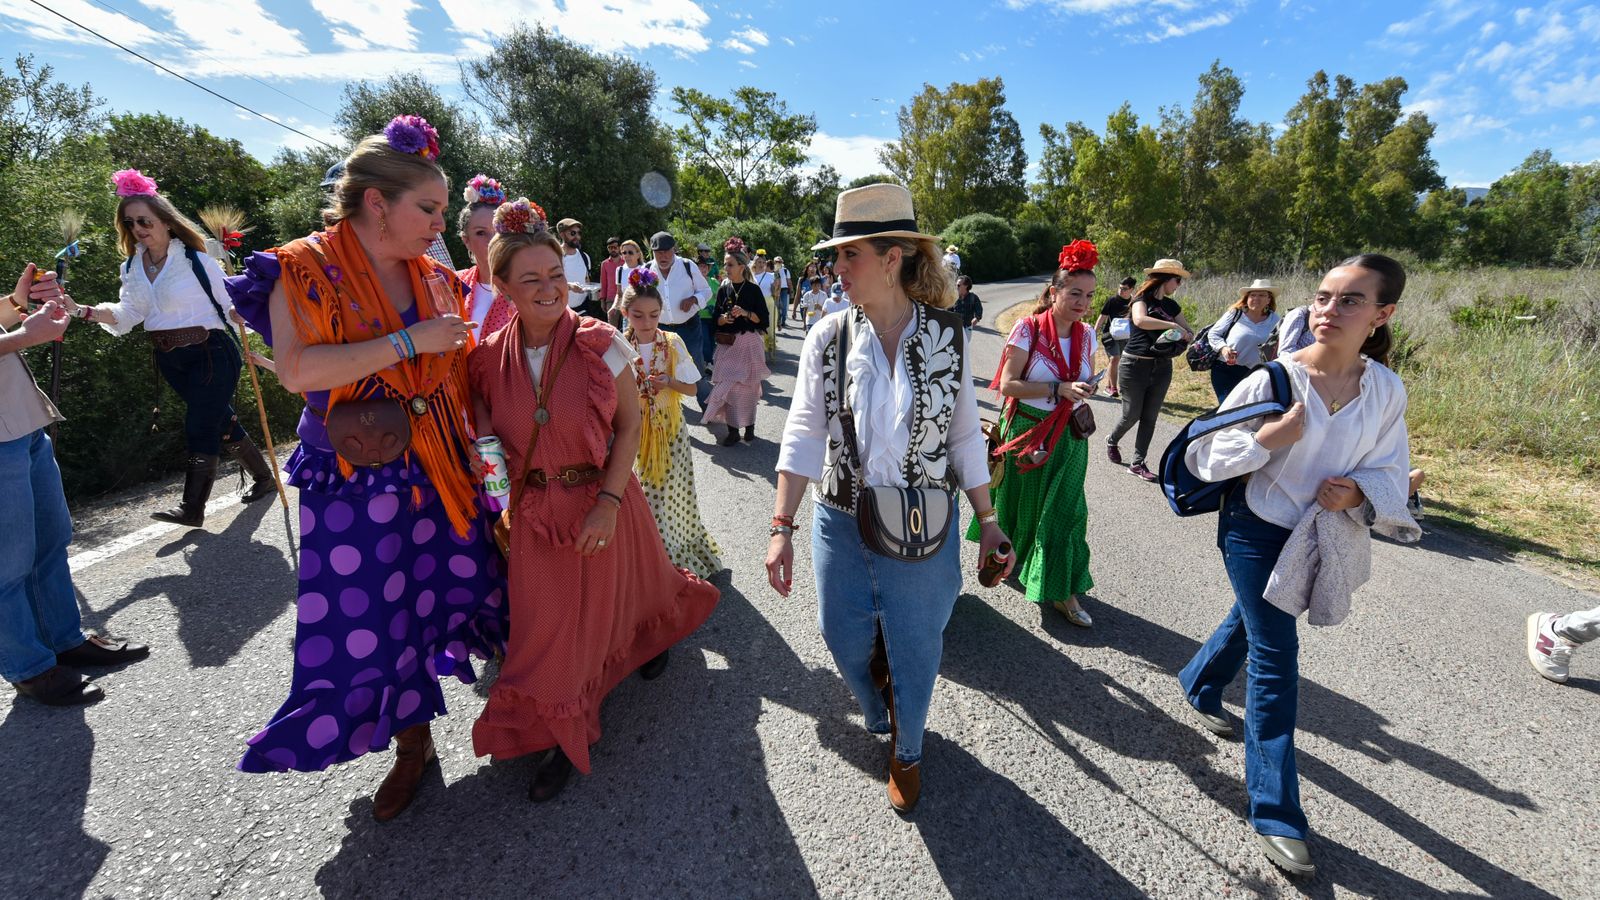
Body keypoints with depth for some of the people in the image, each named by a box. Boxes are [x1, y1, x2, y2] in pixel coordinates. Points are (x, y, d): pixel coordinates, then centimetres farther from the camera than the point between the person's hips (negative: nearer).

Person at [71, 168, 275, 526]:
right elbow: (126, 314, 4)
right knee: (221, 421, 13)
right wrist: (80, 310, -10)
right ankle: (263, 477, 27)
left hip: (210, 352, -6)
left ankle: (192, 506, -3)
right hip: (171, 359, 6)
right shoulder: (132, 268, 10)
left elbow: (229, 304, -4)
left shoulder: (196, 260, -7)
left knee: (200, 428, -8)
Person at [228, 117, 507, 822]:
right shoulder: (304, 271, -8)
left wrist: (478, 444, 11)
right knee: (367, 618, 6)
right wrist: (409, 342, -21)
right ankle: (411, 745, 27)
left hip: (441, 471, 4)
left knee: (454, 587, 11)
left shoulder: (433, 276, 7)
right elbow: (297, 371, -21)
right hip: (357, 483, -3)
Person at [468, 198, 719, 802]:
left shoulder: (601, 344, -13)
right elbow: (486, 434, 5)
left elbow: (629, 427, -9)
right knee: (545, 624, 10)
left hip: (602, 502, -2)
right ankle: (564, 732, 33)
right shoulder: (490, 358, -6)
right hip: (534, 514, 2)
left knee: (616, 594, 19)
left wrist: (609, 502, -16)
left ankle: (648, 641, 56)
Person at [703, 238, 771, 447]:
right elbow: (716, 318, 10)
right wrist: (723, 319, -11)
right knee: (728, 384, -2)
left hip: (749, 343, -2)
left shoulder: (753, 289, -2)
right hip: (727, 344, 3)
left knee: (748, 385, 4)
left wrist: (745, 313, -18)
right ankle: (733, 430, 5)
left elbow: (763, 318, -4)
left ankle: (749, 426, 18)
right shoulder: (723, 290, 7)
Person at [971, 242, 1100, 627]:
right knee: (1022, 504, 14)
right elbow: (1008, 384, -19)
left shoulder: (1086, 335, 2)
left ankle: (1063, 592, 13)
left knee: (1065, 510, 3)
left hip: (1068, 437, 4)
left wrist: (1084, 394, -5)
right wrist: (1059, 389, -27)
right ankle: (1005, 554, 43)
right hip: (1026, 432, -4)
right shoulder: (1028, 328, -14)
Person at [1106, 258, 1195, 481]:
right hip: (1135, 365, -6)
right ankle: (1112, 440, 33)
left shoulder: (1171, 305, 12)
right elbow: (1139, 320, -30)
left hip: (1162, 367, 6)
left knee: (1150, 417, 5)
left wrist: (1186, 336, -8)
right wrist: (1172, 325, -29)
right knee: (1132, 414, 2)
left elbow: (1189, 331, 15)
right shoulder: (1142, 299, -8)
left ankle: (1138, 463, 13)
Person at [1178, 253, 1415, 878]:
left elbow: (1391, 473, 4)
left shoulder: (1387, 391, -5)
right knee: (1276, 657, -4)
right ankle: (1276, 814, 9)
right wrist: (1268, 437, -29)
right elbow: (1201, 457, -15)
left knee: (1252, 621, 24)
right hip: (1256, 529, -5)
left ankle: (1199, 686, 54)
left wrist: (1357, 491, -18)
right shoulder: (1273, 380, -18)